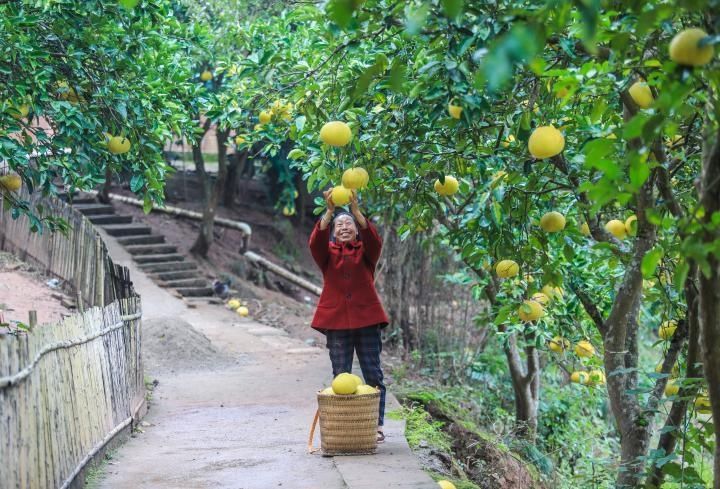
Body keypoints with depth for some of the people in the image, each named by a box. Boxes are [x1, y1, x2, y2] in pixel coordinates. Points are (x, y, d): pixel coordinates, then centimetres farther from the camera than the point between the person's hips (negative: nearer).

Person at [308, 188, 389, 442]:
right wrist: (329, 211, -28)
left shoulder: (365, 252, 7)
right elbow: (315, 242, -14)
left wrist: (356, 210, -28)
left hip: (366, 320, 0)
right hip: (336, 322, 0)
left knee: (373, 375, 0)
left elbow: (375, 241, -16)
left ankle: (378, 425, 6)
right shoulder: (328, 253, 8)